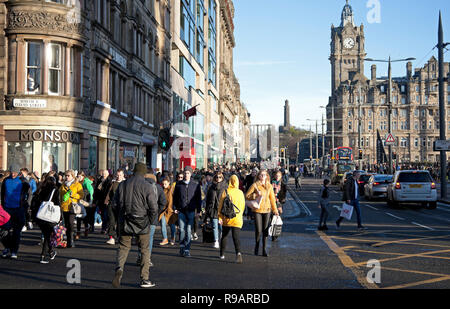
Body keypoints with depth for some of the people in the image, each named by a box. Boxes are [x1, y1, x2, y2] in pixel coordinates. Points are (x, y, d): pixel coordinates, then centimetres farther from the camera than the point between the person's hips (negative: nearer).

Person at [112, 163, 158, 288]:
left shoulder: (123, 184, 3)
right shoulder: (146, 186, -9)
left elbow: (115, 204, 6)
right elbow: (153, 207, -11)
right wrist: (150, 217, 8)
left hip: (125, 222, 3)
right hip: (142, 223, -2)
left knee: (123, 247, 11)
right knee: (144, 250, 8)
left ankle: (119, 269, -16)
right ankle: (145, 279, 11)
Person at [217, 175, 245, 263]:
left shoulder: (225, 192, -5)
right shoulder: (240, 193, 1)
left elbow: (221, 205, -6)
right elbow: (243, 206, 9)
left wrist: (220, 217, -3)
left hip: (226, 217, 0)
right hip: (237, 219, 0)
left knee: (224, 236, 17)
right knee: (236, 236, -4)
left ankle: (222, 254, 26)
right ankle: (238, 253, -27)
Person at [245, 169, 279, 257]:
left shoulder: (269, 186, 8)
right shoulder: (255, 185, -1)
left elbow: (272, 198, 13)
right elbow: (247, 196, -1)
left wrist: (275, 210, 12)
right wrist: (256, 195, -16)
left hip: (267, 210, 3)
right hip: (257, 210, -3)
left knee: (265, 230, 3)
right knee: (258, 230, -4)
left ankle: (264, 249, 11)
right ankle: (257, 246, 20)